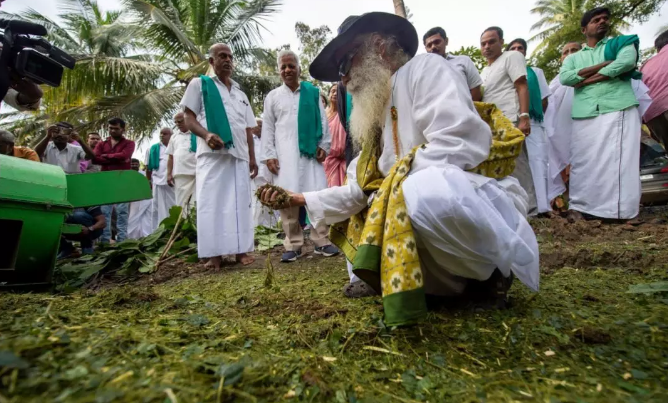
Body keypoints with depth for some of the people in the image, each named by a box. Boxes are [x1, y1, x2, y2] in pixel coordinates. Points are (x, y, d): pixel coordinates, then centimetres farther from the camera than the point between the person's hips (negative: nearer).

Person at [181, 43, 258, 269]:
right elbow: (189, 118, 1)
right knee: (212, 201, -5)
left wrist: (252, 158, 11)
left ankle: (241, 250, 6)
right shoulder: (200, 84, 10)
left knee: (240, 203, 1)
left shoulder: (240, 94, 23)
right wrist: (206, 134, -19)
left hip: (239, 155, 4)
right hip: (212, 153, -4)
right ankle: (214, 253, -1)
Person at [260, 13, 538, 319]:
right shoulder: (377, 115, 15)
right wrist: (300, 199, 7)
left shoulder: (424, 69, -6)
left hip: (479, 199, -8)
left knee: (423, 191, -39)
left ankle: (490, 271, -8)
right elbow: (358, 192, 13)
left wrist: (397, 180, -17)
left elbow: (461, 144, -24)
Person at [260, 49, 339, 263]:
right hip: (285, 154, 0)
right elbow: (268, 128, 10)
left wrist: (323, 145, 0)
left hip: (310, 151, 0)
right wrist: (269, 155, 0)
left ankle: (321, 241, 5)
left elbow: (323, 121, 11)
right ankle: (293, 244, 4)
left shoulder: (313, 92, 13)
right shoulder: (273, 96, 14)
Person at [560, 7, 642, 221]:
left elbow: (626, 61, -4)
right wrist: (604, 65, -3)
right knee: (582, 162, -3)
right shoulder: (574, 57, 22)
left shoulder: (621, 43, 19)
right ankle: (579, 206, -1)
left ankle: (621, 210, -9)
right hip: (584, 115, 2)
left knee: (619, 160, -10)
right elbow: (564, 77, 1)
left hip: (618, 110, -2)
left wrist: (585, 79, -2)